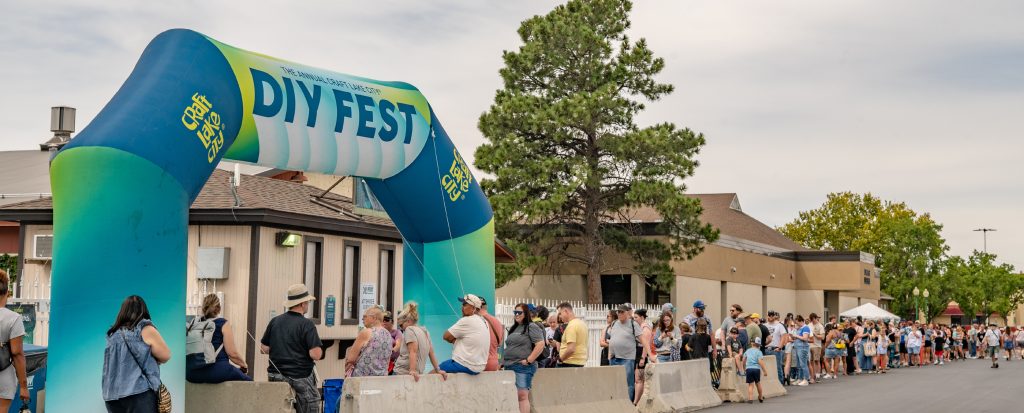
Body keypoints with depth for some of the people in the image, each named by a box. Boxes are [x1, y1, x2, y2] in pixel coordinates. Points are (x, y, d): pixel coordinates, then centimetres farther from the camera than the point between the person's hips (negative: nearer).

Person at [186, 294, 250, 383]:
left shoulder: (194, 324, 10)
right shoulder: (223, 324, -3)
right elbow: (232, 353, -6)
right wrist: (244, 365, 12)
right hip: (217, 371, -6)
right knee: (248, 381, 15)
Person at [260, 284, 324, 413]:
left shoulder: (275, 321, 5)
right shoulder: (307, 324, -12)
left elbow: (264, 348, 10)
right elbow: (316, 355, -19)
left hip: (276, 376, 6)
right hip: (300, 377, -6)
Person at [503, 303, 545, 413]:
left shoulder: (531, 327, -5)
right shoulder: (513, 328, 20)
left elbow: (540, 344, -15)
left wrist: (528, 360, -17)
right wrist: (504, 360, 15)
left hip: (523, 367, -8)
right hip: (509, 366, 8)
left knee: (522, 395, -13)